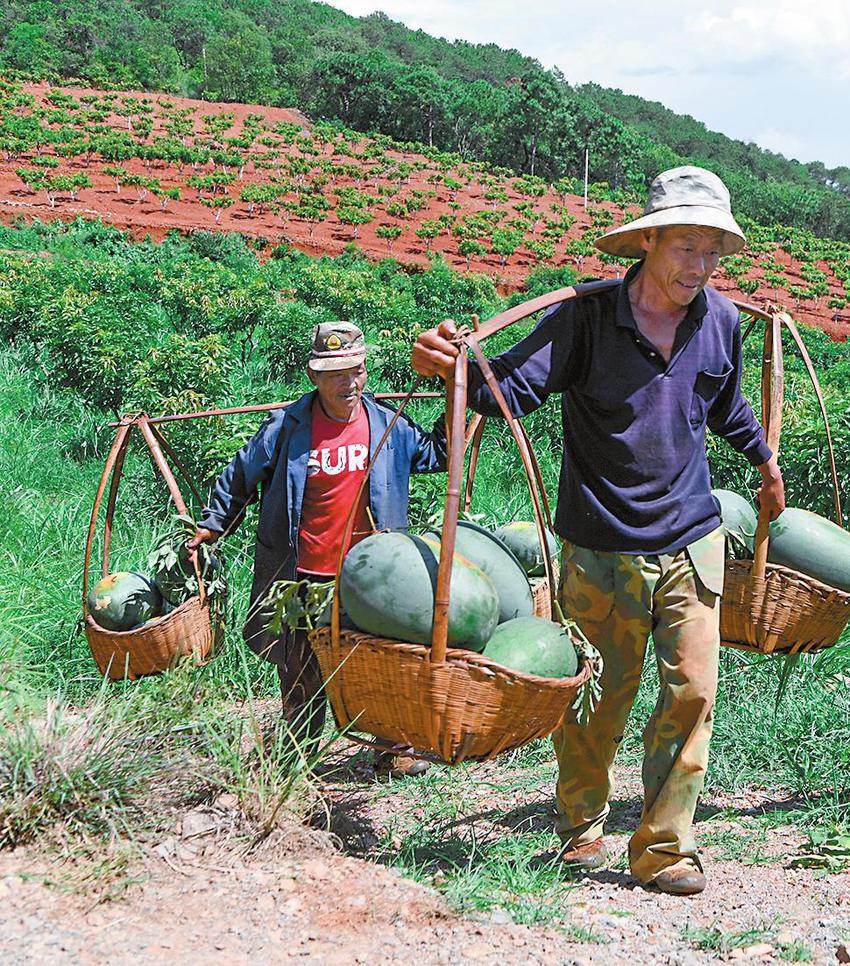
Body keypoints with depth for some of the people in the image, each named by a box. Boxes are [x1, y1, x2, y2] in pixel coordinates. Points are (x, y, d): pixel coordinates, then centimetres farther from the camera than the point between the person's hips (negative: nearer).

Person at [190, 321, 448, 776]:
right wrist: (212, 524, 6)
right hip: (303, 580, -1)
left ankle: (393, 750, 23)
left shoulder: (388, 424, 1)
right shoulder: (287, 427, -7)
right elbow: (241, 476, 6)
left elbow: (435, 453, 18)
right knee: (301, 679, 11)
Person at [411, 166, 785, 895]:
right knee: (597, 696, 9)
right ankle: (581, 825, 32)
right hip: (601, 547, -3)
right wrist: (455, 366, -42)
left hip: (691, 540, 3)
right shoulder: (586, 317, -11)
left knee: (691, 691, -1)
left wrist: (766, 460, 38)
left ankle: (665, 848, 11)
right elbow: (513, 384, -21)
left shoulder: (720, 321, 3)